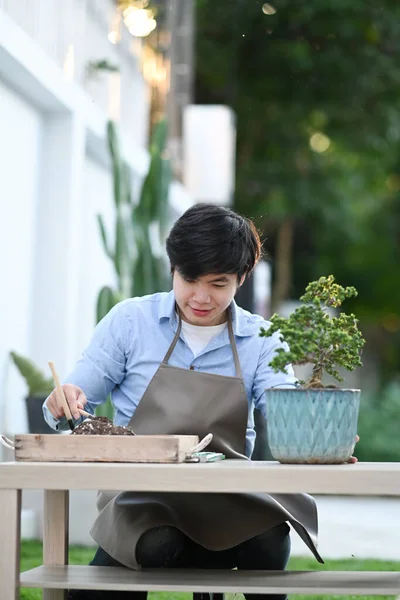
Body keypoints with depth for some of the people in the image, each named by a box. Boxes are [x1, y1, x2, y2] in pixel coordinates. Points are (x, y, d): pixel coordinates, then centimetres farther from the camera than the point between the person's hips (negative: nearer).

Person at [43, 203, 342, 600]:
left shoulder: (259, 340, 8)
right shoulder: (131, 320, 6)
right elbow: (77, 399, 9)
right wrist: (63, 404, -17)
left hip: (227, 496, 2)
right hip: (141, 491, -2)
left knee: (269, 538, -32)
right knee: (158, 544, -36)